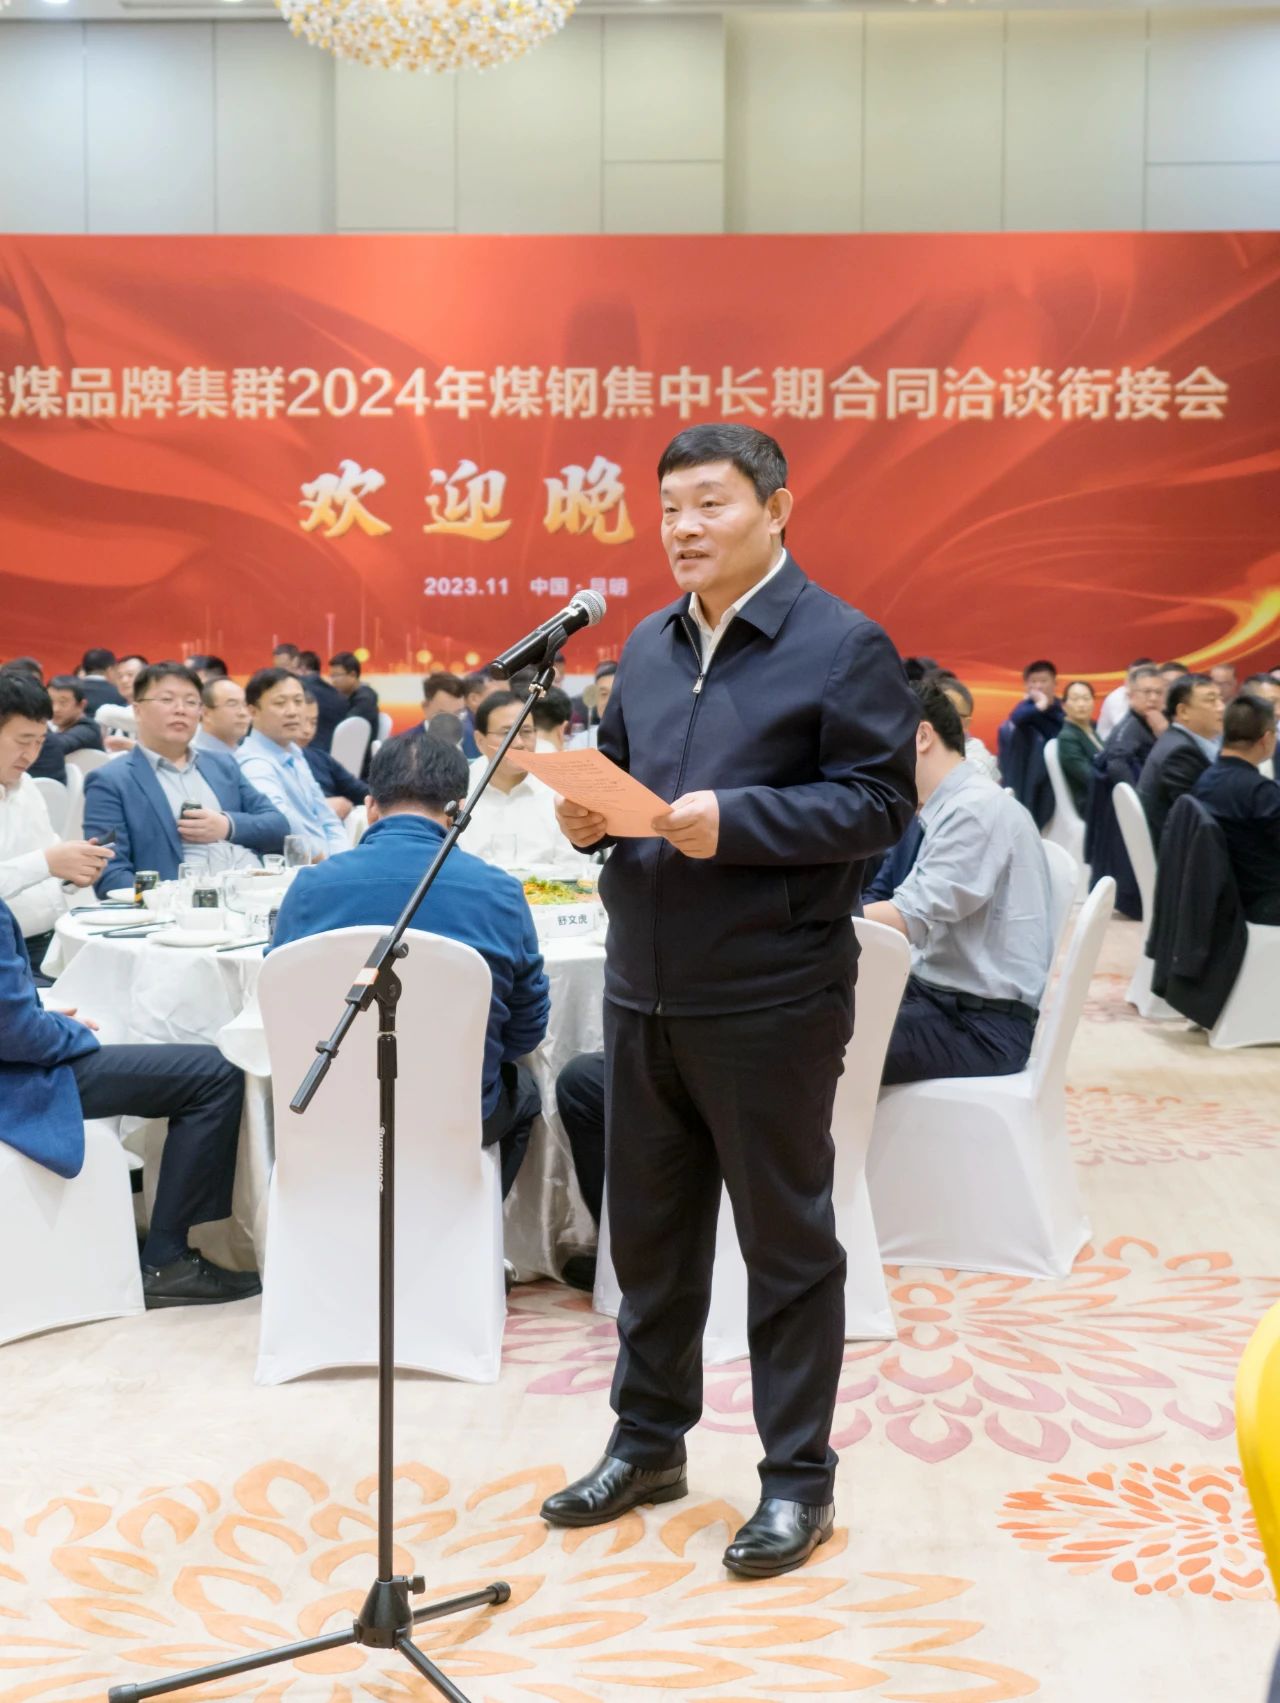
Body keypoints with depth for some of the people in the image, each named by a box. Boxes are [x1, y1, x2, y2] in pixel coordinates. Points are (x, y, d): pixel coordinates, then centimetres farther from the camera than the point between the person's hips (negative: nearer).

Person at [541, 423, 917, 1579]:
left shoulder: (842, 646, -8)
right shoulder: (648, 646, 13)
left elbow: (880, 803, -14)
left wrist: (735, 820, -24)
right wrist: (591, 814, -2)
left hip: (769, 998, -7)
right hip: (643, 991, 7)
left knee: (787, 1242, 5)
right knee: (648, 1226, 17)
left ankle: (799, 1481, 20)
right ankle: (649, 1442, 34)